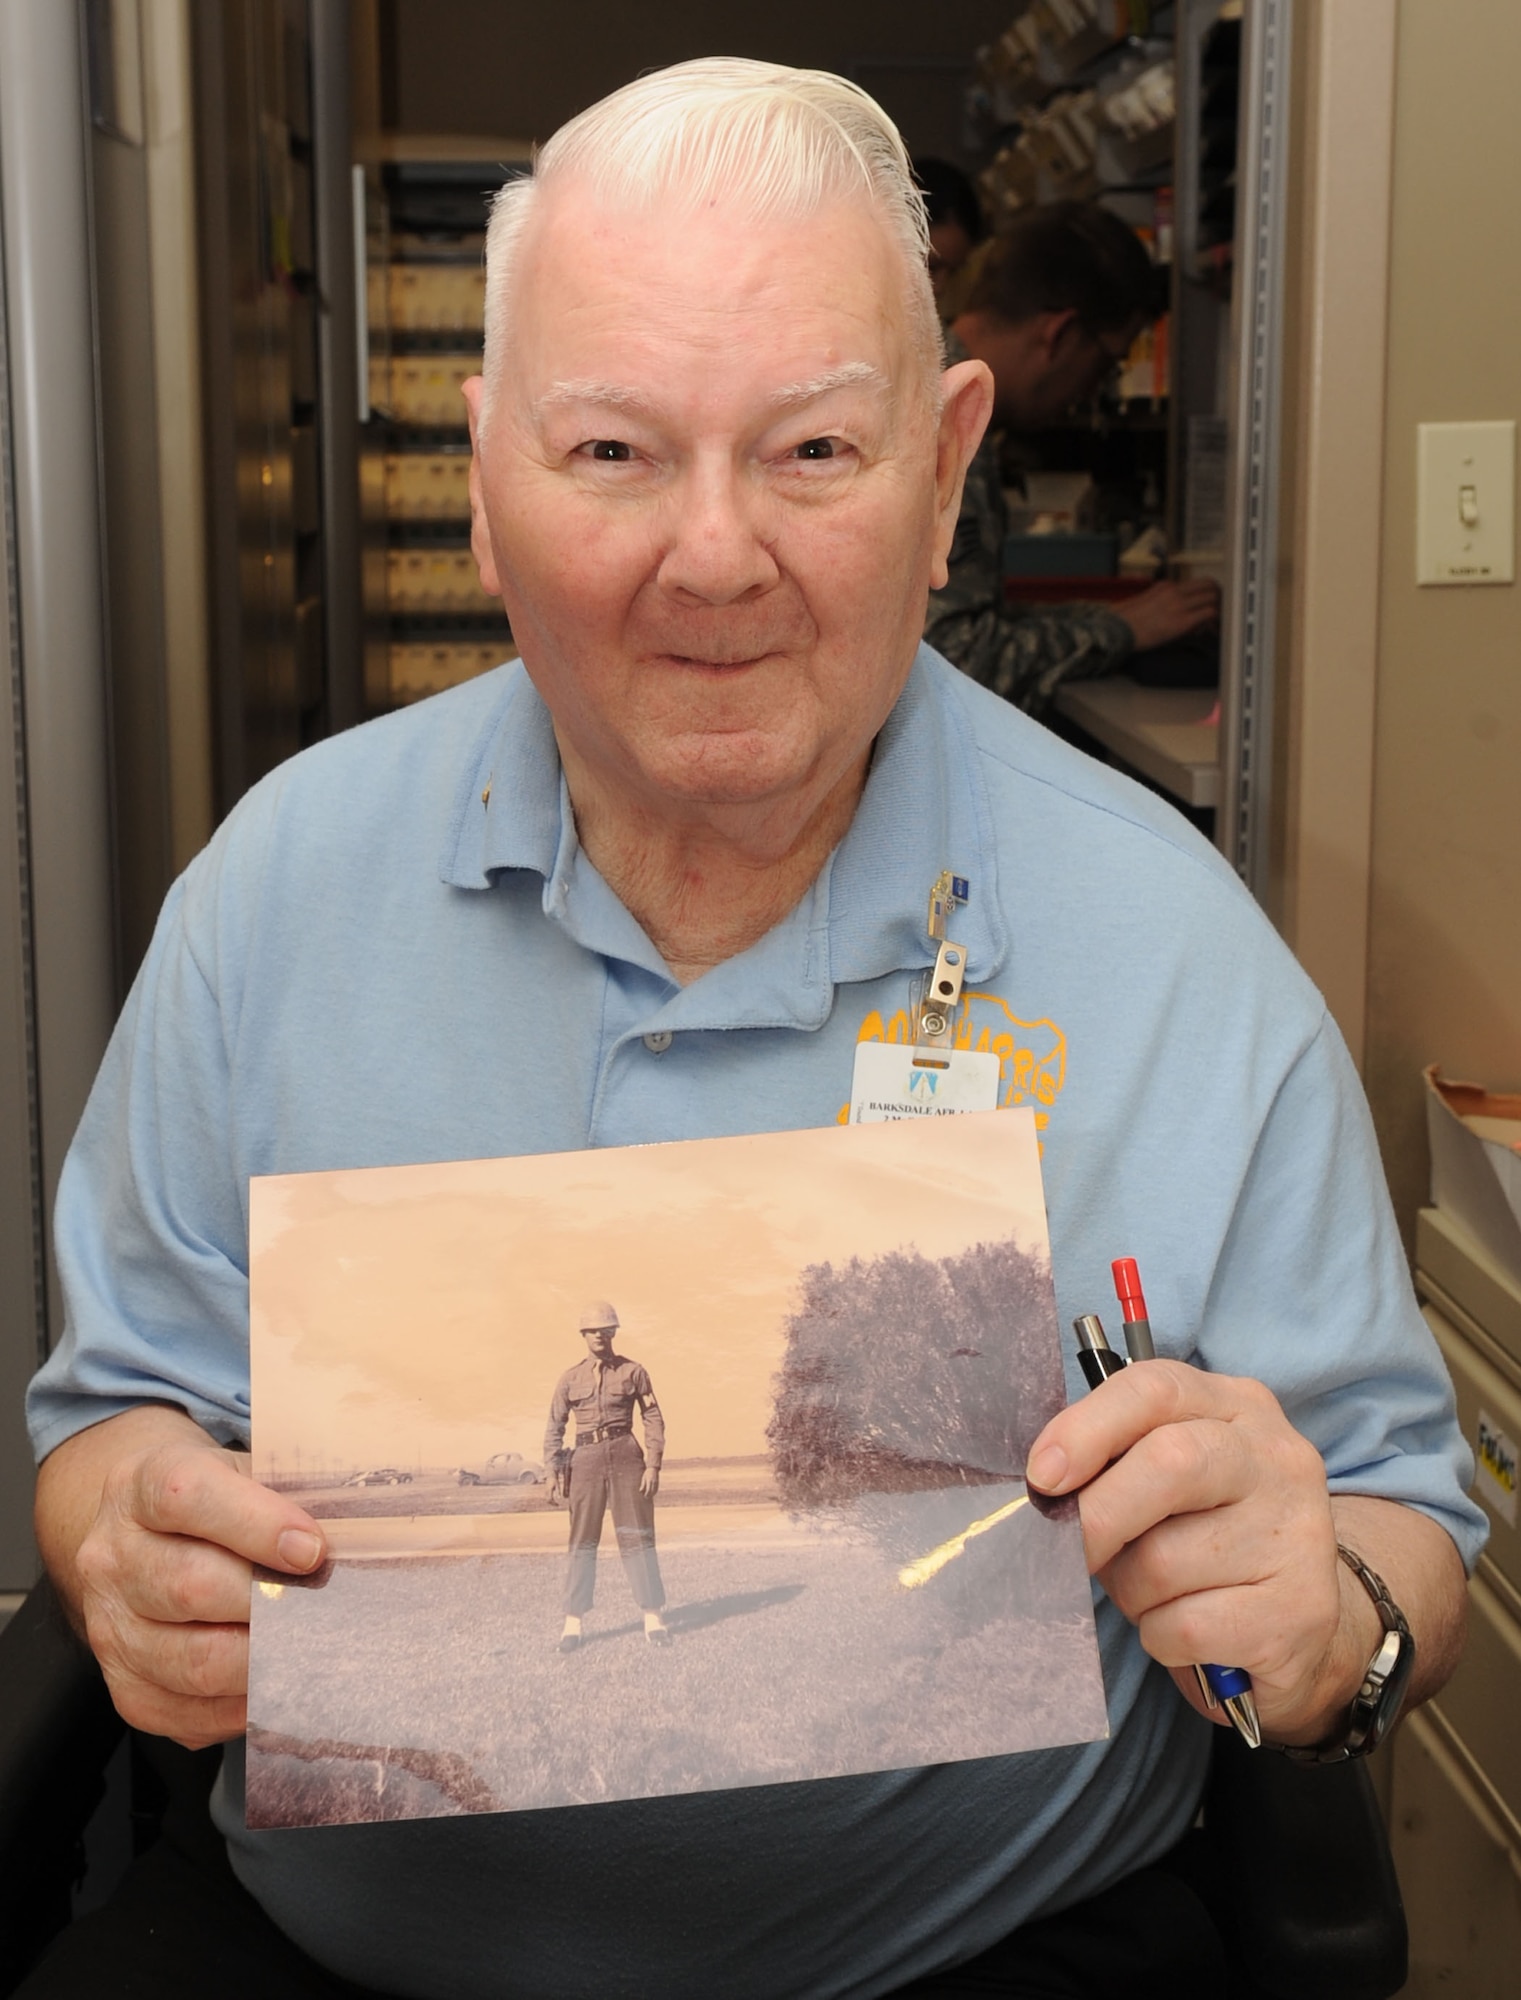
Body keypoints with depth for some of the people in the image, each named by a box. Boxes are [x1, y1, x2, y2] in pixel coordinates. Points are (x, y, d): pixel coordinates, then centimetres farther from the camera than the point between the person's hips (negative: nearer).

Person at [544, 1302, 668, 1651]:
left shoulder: (633, 1371, 4)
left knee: (637, 1536, -1)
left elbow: (653, 1419, 4)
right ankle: (573, 1623, 4)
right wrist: (554, 1468, 0)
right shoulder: (570, 1378, 8)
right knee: (582, 1540, 1)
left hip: (626, 1455, -1)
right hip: (587, 1457, 1)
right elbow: (555, 1426, 11)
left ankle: (653, 1618, 4)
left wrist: (653, 1464, -5)